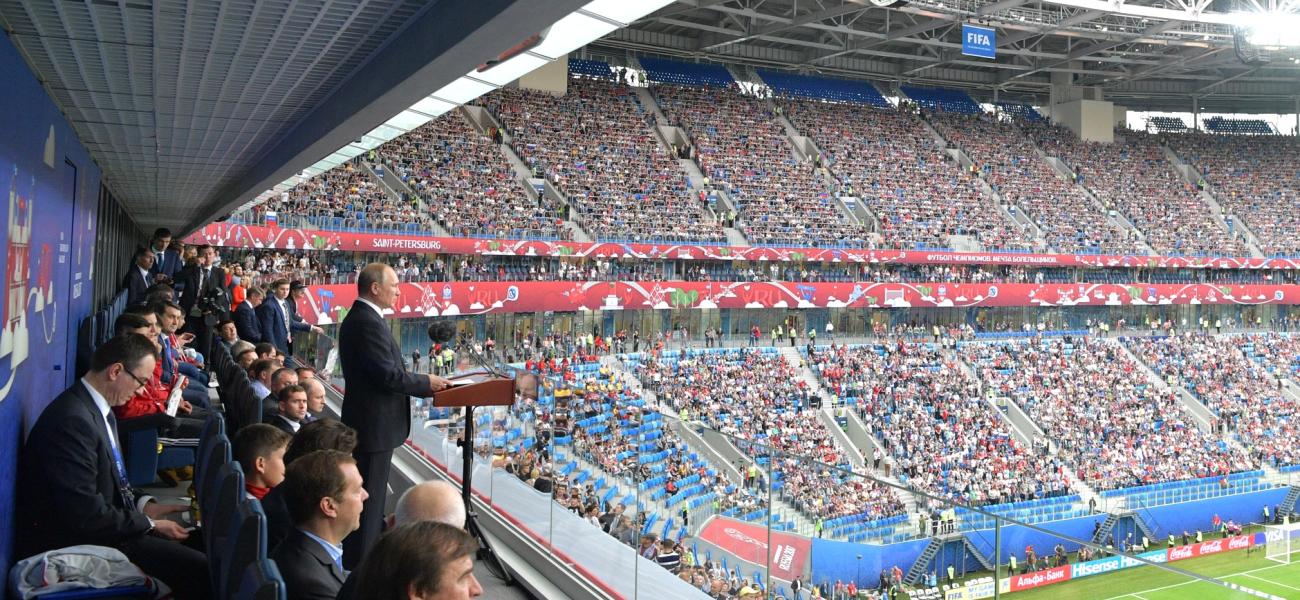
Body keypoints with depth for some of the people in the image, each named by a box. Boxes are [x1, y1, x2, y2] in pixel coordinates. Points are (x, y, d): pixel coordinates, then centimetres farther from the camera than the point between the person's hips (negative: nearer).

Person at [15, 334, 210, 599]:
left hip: (101, 525, 10)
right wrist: (150, 524, -14)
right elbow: (86, 515, -25)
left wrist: (143, 506, 3)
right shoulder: (72, 419, -23)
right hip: (78, 542, -10)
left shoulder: (99, 408, 6)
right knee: (200, 568, -19)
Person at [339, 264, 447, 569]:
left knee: (371, 495, 20)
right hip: (375, 426, -11)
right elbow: (388, 375, -24)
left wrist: (419, 383, 6)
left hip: (367, 424, 11)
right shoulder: (369, 323, -21)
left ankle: (359, 559, 32)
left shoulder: (358, 318, 12)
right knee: (369, 498, -1)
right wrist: (427, 383, -10)